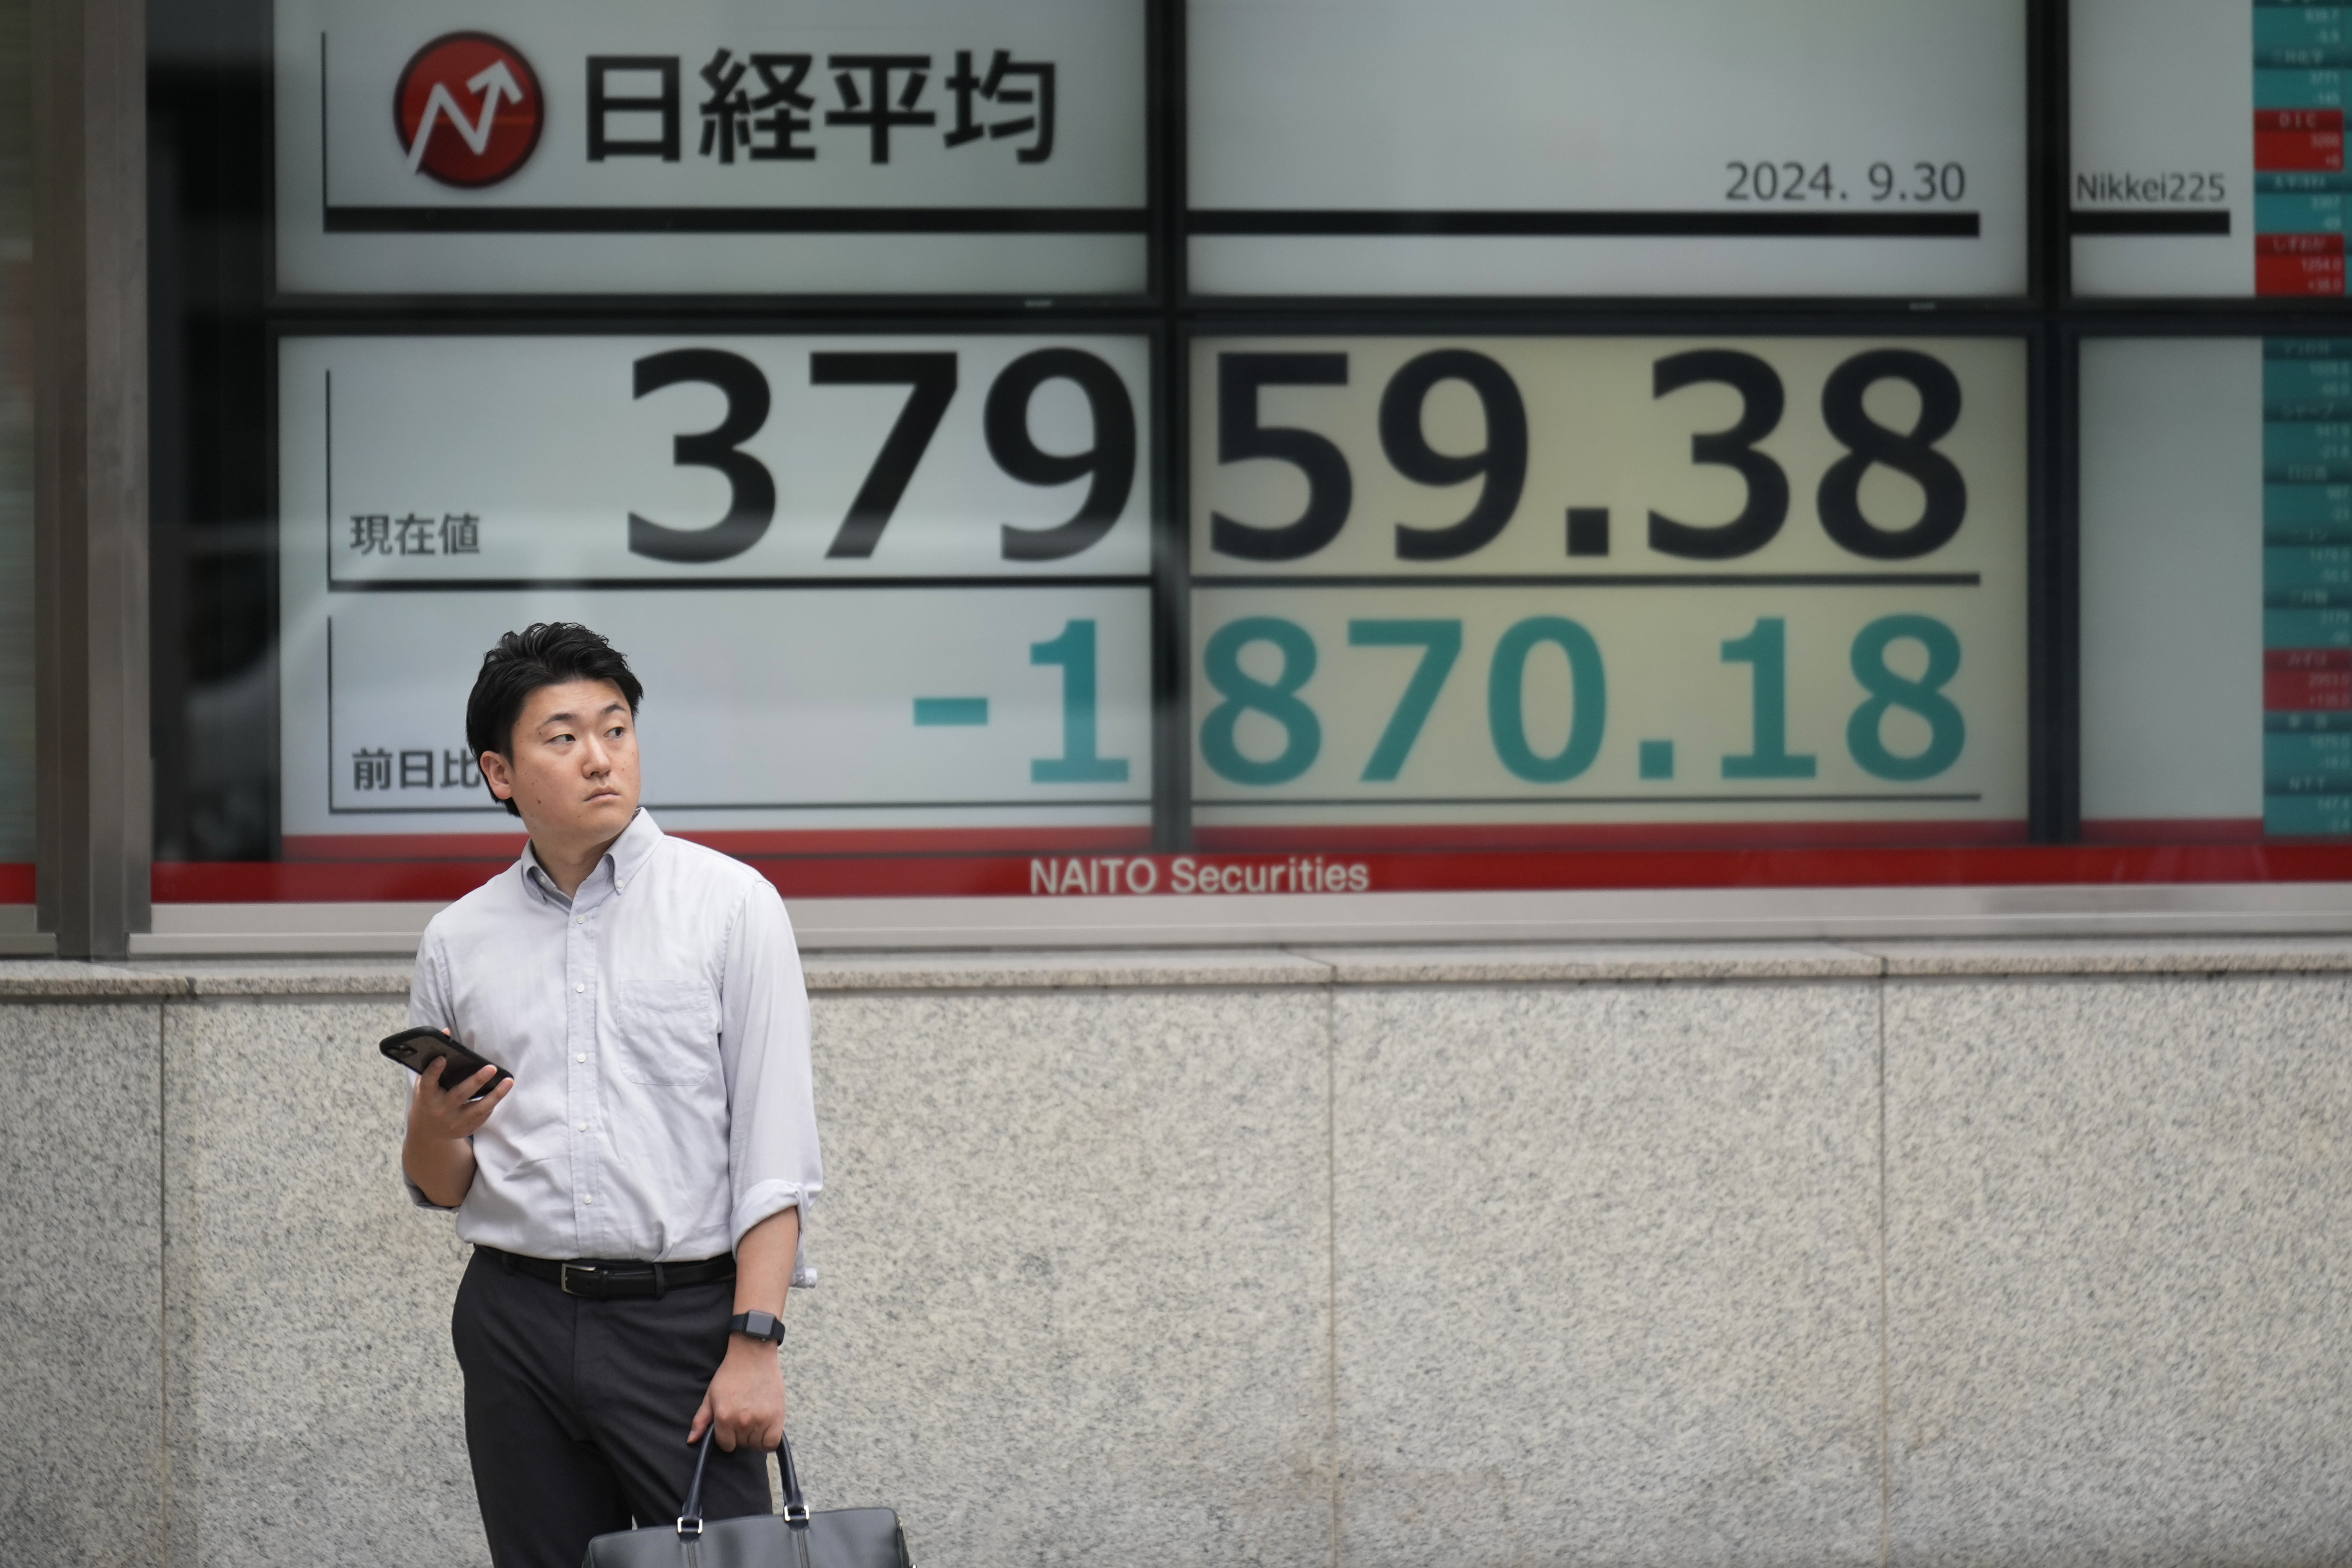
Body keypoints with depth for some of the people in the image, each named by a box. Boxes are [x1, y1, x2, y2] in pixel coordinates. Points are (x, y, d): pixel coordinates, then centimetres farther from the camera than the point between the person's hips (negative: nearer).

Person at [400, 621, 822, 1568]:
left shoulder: (729, 903, 1)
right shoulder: (459, 940, 10)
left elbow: (775, 1145, -5)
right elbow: (438, 1189, 15)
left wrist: (755, 1343, -14)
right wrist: (436, 1121, -8)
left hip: (685, 1314, -3)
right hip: (518, 1325, 3)